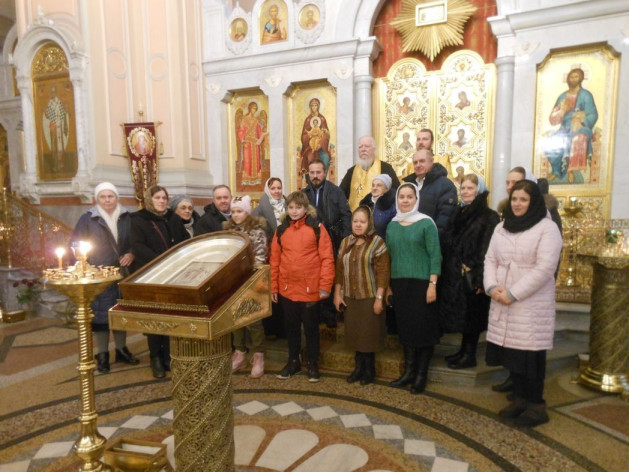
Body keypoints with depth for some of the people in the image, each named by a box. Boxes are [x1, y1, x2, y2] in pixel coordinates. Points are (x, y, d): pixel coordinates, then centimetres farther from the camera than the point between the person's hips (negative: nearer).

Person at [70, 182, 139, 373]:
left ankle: (121, 350, 26)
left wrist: (131, 254, -8)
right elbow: (75, 245, -2)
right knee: (100, 314, 1)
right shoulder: (88, 219, -3)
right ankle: (102, 355, 15)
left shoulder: (126, 218, 4)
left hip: (121, 274, 3)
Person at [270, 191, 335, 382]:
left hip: (311, 289, -3)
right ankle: (293, 362, 33)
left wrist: (325, 286, -12)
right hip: (287, 289, 3)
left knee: (311, 327, 10)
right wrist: (274, 287, 5)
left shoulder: (317, 228, -6)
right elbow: (274, 260, 6)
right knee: (291, 327, 16)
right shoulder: (281, 230, 4)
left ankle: (312, 364, 27)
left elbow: (327, 258, -9)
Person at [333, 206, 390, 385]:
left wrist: (379, 298, -15)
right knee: (355, 333, 12)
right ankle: (359, 367, 28)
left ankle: (369, 369, 24)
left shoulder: (377, 242, -8)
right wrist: (337, 294, 6)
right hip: (350, 297, 4)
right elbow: (339, 269, 9)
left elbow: (383, 273, -12)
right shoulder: (346, 242, 7)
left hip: (370, 297, -4)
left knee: (369, 334, 6)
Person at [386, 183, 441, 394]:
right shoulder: (392, 225, 9)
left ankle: (421, 374, 16)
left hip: (421, 283, -4)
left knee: (423, 327, 2)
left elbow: (435, 255, -8)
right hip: (399, 284, 5)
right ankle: (409, 371, 23)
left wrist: (432, 284, -14)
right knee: (405, 327, 10)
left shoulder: (426, 223, -5)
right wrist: (388, 285, 11)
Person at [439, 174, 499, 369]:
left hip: (472, 276, -7)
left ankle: (470, 355, 13)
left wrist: (480, 278, -21)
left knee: (471, 315, 2)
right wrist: (446, 271, 10)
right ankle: (464, 350, 26)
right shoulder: (458, 213, 13)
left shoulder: (489, 217, -9)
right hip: (454, 274, 7)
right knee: (461, 314, 13)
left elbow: (487, 250, -15)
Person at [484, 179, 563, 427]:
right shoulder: (501, 227, 12)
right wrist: (492, 287, -8)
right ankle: (520, 398, 25)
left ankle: (536, 405, 16)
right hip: (503, 304, 5)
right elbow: (490, 260, 10)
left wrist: (513, 294, -18)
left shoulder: (547, 228, -6)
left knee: (530, 354, 0)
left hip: (532, 305, -5)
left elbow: (544, 268, -15)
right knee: (511, 350, 10)